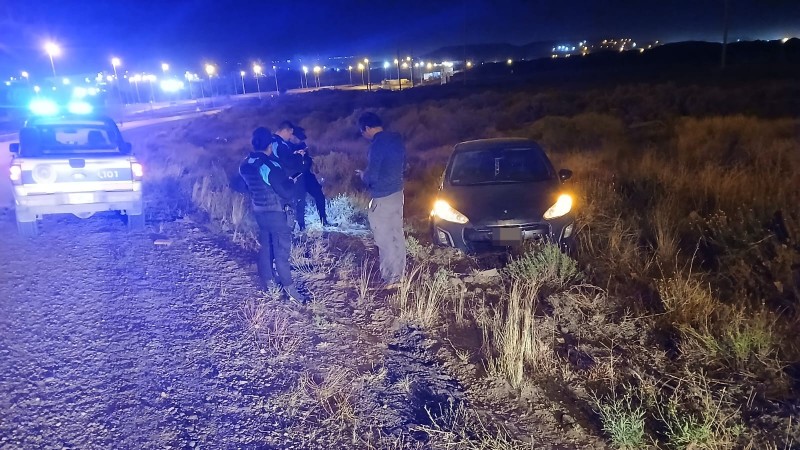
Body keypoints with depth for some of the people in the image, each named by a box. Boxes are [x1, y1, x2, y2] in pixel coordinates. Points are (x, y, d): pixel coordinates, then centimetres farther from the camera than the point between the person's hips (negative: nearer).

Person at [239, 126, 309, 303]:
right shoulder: (270, 166, -23)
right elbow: (287, 192, -22)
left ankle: (267, 281, 31)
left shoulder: (245, 165, 1)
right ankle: (289, 288, 6)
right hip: (277, 213, -7)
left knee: (265, 247, 19)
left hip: (259, 212, 7)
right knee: (281, 251, -1)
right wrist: (293, 181, -1)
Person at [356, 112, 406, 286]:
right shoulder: (396, 138, 7)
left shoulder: (377, 144, -20)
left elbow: (371, 177, -21)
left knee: (384, 239, 0)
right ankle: (399, 275, 26)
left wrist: (363, 175, 0)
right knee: (397, 236, 16)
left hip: (382, 197, -9)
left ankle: (390, 279, 6)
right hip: (397, 192, 9)